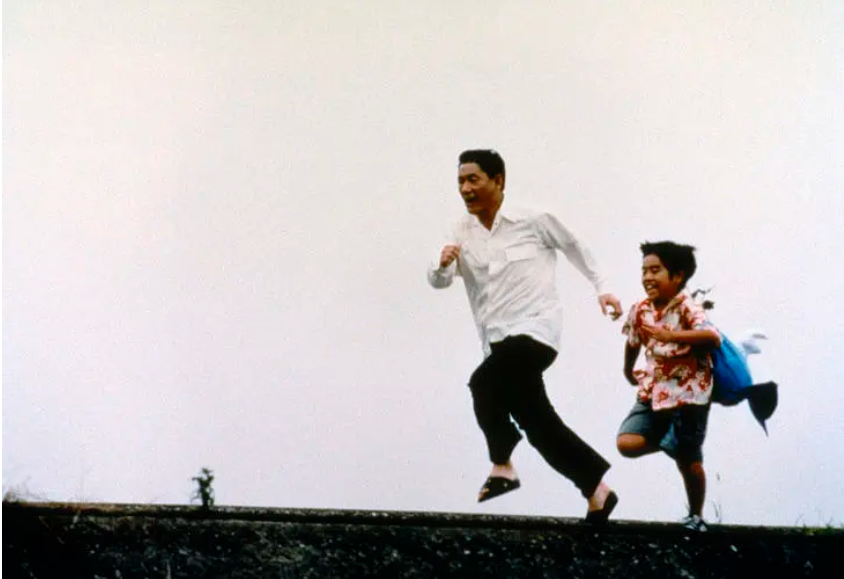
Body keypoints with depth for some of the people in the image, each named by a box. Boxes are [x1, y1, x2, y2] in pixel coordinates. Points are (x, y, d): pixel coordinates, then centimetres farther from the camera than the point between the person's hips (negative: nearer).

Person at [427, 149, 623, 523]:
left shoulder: (534, 221, -5)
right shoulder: (463, 232, 5)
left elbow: (574, 246, 11)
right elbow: (439, 282, -3)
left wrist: (601, 288, 8)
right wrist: (442, 265, -25)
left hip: (534, 330, -6)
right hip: (498, 340, 6)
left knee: (484, 382, -28)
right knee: (539, 423, 7)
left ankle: (502, 465, -14)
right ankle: (597, 490, 17)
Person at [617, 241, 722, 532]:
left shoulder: (687, 308, -19)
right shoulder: (641, 311, -1)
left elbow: (714, 338, -37)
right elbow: (633, 341, 21)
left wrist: (670, 336, -45)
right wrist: (628, 371, 35)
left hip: (689, 393, -5)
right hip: (654, 391, 5)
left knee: (688, 461, 3)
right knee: (627, 443, -14)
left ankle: (696, 516, 25)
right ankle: (666, 440, 18)